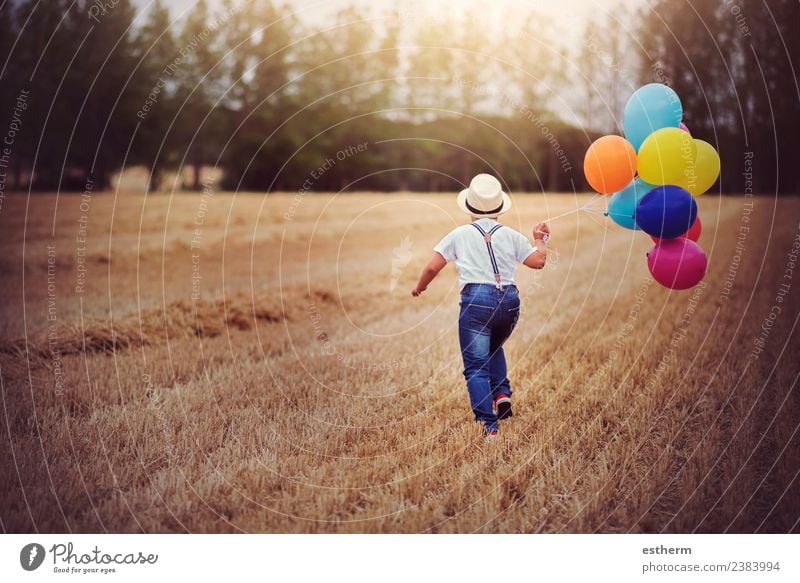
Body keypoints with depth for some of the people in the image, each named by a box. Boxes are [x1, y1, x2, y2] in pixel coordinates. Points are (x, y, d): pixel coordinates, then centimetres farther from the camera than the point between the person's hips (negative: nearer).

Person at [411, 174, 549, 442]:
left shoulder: (460, 234, 7)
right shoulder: (511, 235, 11)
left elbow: (433, 267, 5)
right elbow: (538, 261, 12)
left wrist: (420, 287, 23)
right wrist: (540, 239, 31)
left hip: (476, 300, -3)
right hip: (509, 300, 4)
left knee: (476, 366, -1)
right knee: (493, 347, 32)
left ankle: (489, 427, -12)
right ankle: (502, 393, 11)